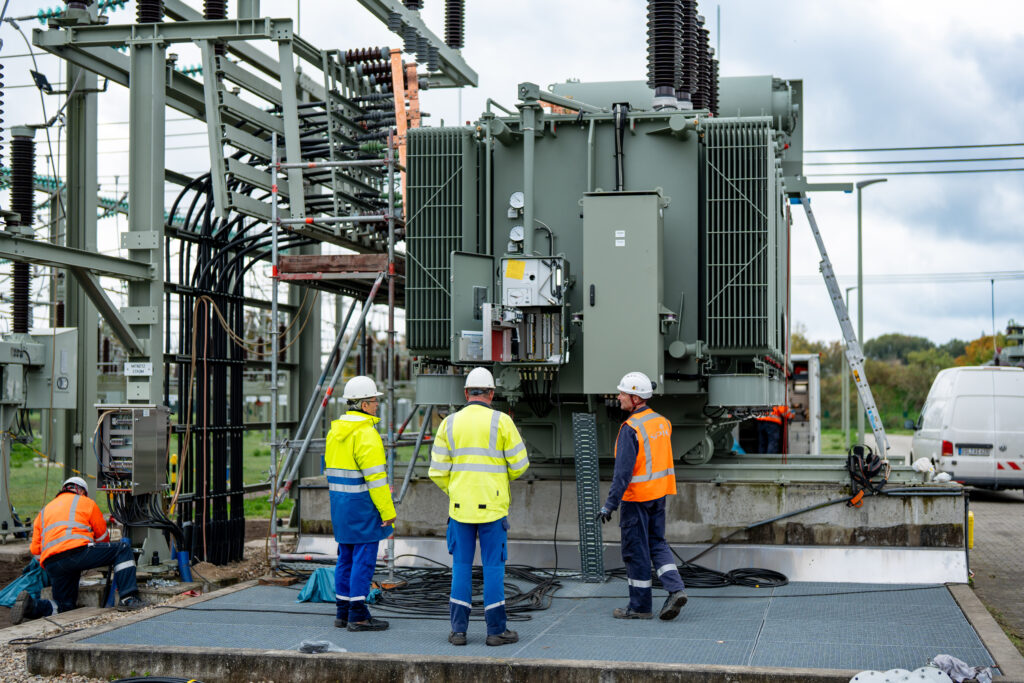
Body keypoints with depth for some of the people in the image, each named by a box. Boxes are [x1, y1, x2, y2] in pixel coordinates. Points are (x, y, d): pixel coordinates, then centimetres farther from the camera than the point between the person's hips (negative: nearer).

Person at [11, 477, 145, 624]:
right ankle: (128, 599, -5)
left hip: (50, 563, 5)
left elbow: (35, 549, 24)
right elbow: (102, 536, 24)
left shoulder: (43, 512, 32)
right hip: (77, 552, -5)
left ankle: (30, 605, -8)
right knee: (123, 550, 8)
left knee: (65, 606, 18)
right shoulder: (87, 502, 19)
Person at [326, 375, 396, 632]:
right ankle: (358, 616, -2)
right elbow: (375, 476, -20)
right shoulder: (365, 433, -17)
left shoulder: (335, 431, 11)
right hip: (363, 504, -9)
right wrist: (388, 511, -16)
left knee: (347, 557, 14)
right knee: (364, 559, -4)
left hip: (340, 503, 9)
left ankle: (343, 612, 17)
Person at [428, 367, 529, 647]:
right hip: (492, 507, -2)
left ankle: (458, 629, 9)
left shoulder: (449, 423, 2)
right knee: (493, 566, 4)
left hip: (459, 506, 3)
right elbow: (519, 464, -2)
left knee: (461, 566, 10)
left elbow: (437, 471, 3)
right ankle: (496, 630, 7)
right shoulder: (501, 421, -5)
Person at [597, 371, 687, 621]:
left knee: (636, 550, 2)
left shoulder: (631, 428, -19)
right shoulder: (662, 422, 7)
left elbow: (623, 471, -22)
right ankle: (676, 589, 2)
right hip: (659, 494, 8)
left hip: (636, 497, -8)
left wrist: (610, 504, -21)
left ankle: (640, 606, 11)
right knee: (657, 543, 17)